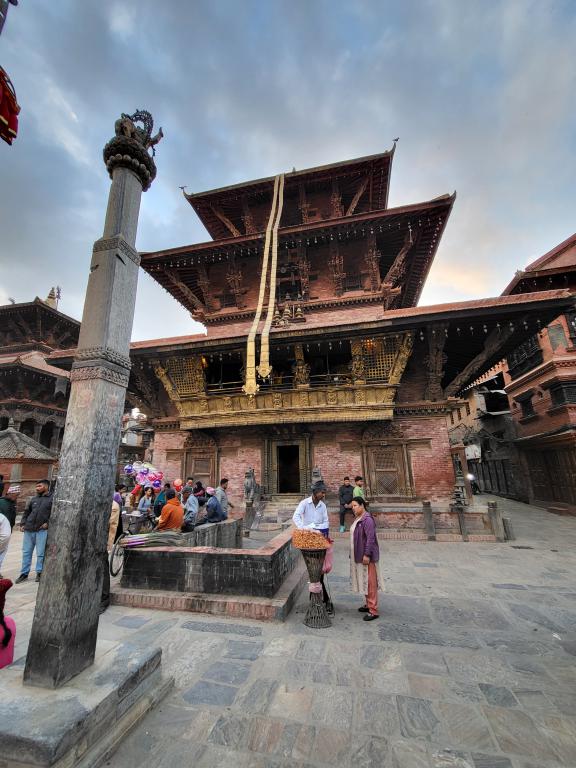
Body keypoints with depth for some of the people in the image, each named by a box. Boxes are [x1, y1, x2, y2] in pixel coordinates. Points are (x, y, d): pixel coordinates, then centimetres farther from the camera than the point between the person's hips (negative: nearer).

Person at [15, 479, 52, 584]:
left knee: (40, 553, 1)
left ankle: (39, 572, 16)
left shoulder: (52, 498, -4)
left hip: (42, 530, -5)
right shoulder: (33, 499, 13)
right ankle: (24, 573, 24)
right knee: (26, 552, 11)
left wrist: (48, 523, -14)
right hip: (29, 529, 5)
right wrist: (22, 524, 8)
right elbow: (26, 512, 19)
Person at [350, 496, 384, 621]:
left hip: (367, 556, -9)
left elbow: (370, 538, -24)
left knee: (370, 582, 0)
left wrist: (367, 555, -23)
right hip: (358, 556, 9)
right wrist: (353, 554, 19)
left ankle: (373, 610, 10)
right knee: (364, 580, 19)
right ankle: (368, 604, 33)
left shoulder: (367, 520, -21)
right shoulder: (357, 519, 8)